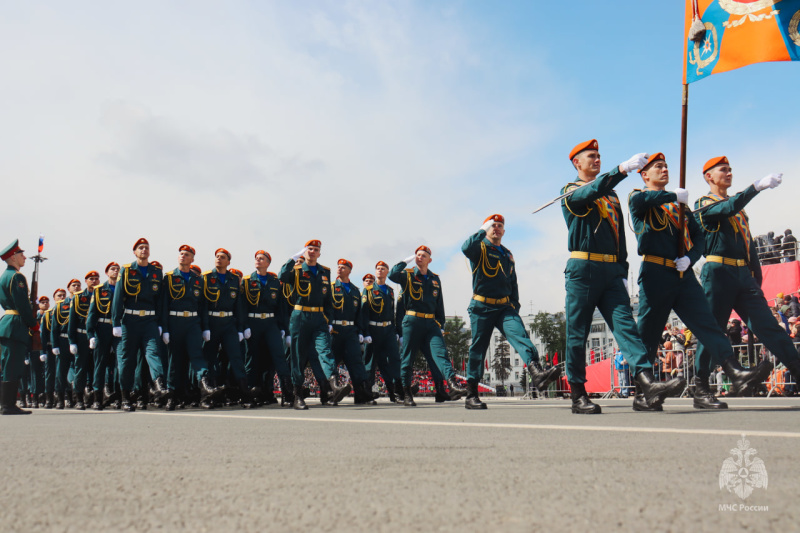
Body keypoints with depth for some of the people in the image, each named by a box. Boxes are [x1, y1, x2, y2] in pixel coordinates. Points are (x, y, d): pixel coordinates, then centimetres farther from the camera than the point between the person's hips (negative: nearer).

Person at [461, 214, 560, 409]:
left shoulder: (507, 255, 20)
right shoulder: (480, 249, 3)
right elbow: (466, 248, -22)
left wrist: (515, 304, 14)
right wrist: (483, 231, -12)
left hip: (504, 307, 4)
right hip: (482, 307, -4)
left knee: (520, 335, -20)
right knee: (478, 349, -1)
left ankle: (537, 374, -40)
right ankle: (471, 395, 7)